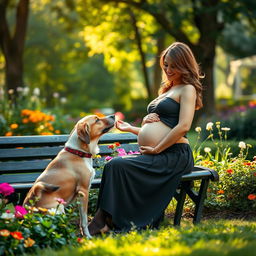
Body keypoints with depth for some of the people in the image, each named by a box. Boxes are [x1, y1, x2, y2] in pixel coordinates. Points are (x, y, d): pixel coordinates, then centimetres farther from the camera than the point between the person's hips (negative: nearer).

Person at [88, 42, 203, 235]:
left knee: (118, 166, -26)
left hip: (174, 155, -8)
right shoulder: (167, 90, 29)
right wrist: (131, 128, 18)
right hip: (158, 155, 8)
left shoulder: (187, 89, 0)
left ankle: (107, 222, -21)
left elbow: (183, 126, -14)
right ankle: (104, 222, -25)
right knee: (113, 165, -19)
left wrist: (156, 149, -15)